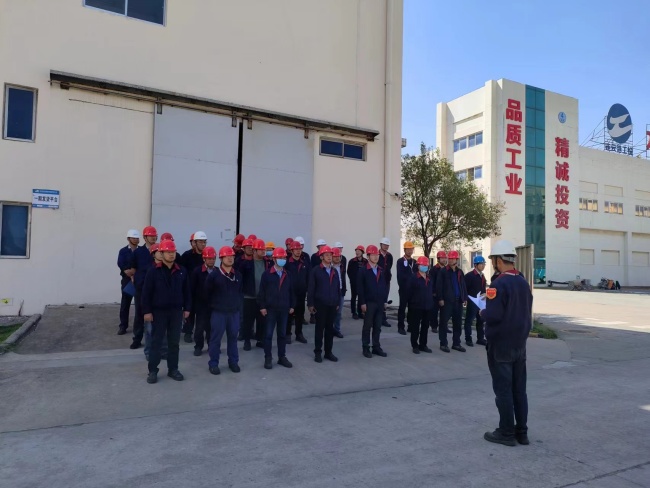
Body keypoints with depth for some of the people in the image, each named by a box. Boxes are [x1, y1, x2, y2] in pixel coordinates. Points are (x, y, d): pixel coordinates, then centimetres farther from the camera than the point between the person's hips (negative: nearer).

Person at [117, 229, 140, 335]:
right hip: (127, 280, -1)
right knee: (125, 303, 3)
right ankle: (123, 326, 9)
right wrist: (130, 273, -17)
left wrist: (133, 271, -16)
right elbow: (121, 265, -9)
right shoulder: (123, 251, 3)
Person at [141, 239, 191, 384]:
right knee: (156, 342, 5)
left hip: (176, 311, 3)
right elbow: (146, 292, -7)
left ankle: (173, 369, 22)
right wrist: (147, 311, -10)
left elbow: (186, 291, 8)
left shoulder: (181, 272, 3)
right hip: (158, 312, -3)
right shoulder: (153, 271, -7)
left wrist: (187, 308, 5)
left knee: (174, 342, 10)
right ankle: (153, 371, 15)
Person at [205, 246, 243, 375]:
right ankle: (213, 364, 14)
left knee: (233, 337, 12)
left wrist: (237, 304, 11)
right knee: (215, 338, 3)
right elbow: (207, 292, 0)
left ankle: (233, 362, 25)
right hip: (218, 312, -4)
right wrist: (214, 305, 5)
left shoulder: (238, 275, 4)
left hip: (234, 312, 4)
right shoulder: (214, 275, -10)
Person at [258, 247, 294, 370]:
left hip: (284, 309, 4)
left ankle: (282, 357, 20)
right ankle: (268, 358, 11)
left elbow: (290, 291, 12)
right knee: (268, 334, 2)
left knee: (282, 334, 11)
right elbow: (262, 291, -6)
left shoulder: (287, 275, 7)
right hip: (270, 309, -4)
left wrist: (291, 306, 9)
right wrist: (262, 306, -9)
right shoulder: (267, 274, -6)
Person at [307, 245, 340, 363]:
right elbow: (310, 288, -6)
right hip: (320, 305, -4)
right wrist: (310, 304, -10)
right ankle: (318, 352, 13)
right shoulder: (315, 271, -5)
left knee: (330, 329, 9)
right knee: (319, 329, 4)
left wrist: (338, 303, 10)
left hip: (332, 305, 4)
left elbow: (338, 288, 13)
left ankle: (328, 352, 19)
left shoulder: (335, 271, 10)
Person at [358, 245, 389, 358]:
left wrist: (385, 300, 6)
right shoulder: (363, 271, -5)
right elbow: (360, 288, -9)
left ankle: (376, 347, 18)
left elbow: (385, 286, 12)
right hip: (369, 303, -5)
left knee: (378, 327, 10)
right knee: (367, 326, 3)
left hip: (380, 303, 5)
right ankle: (366, 348, 11)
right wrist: (362, 303, -13)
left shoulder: (381, 271, 10)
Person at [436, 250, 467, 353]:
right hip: (447, 301, -5)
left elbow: (463, 286, 14)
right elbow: (439, 286, -7)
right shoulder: (443, 271, -3)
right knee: (444, 322, 0)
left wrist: (465, 298, 8)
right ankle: (443, 344, 7)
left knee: (457, 323, 9)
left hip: (458, 300, 5)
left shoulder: (460, 272, 12)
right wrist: (440, 299, -14)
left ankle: (456, 343, 19)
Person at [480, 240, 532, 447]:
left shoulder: (499, 284, -20)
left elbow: (493, 316, -26)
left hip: (500, 346, -8)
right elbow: (527, 312, 14)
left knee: (503, 390, 3)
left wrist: (483, 312, -6)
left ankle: (507, 433, 13)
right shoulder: (524, 282, 7)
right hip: (520, 344, 8)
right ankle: (522, 432, 22)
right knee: (519, 389, 14)